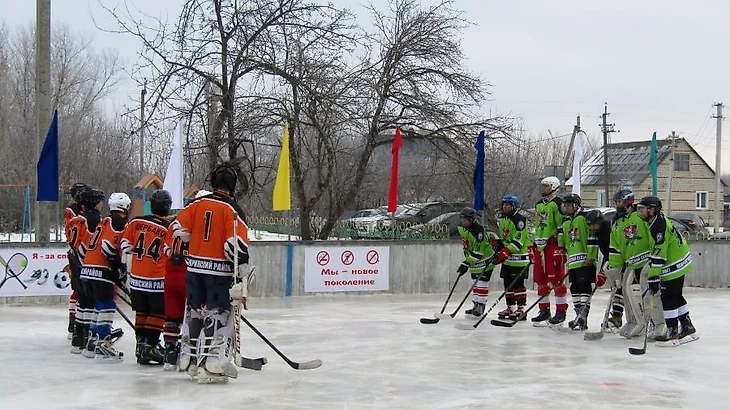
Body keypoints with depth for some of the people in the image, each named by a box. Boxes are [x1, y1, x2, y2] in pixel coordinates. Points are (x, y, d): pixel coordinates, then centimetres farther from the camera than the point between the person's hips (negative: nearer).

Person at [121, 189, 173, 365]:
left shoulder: (136, 222, 0)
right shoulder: (169, 228, -12)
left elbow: (126, 243, 10)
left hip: (136, 277, 5)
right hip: (157, 279, -5)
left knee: (142, 312, 15)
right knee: (158, 313, 3)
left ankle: (141, 344, 17)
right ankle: (149, 346, -4)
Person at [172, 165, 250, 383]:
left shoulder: (197, 204, 5)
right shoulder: (231, 209, -10)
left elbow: (179, 228, 8)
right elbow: (236, 243, -17)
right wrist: (242, 271, -11)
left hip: (194, 267, 5)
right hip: (219, 270, -5)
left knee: (194, 312, 17)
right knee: (219, 316, -2)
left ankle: (189, 359, 25)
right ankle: (212, 366, -8)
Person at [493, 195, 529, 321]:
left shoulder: (519, 219, -14)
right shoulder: (503, 220, 16)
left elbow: (518, 241, -20)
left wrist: (505, 252, -25)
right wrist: (497, 244, 6)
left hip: (518, 257, -9)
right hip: (507, 258, 9)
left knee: (518, 284, -8)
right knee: (508, 283, 11)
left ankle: (521, 309, -4)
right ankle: (510, 308, 19)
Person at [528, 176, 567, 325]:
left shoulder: (557, 204, -7)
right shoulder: (539, 205, 19)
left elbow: (562, 226, -12)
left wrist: (561, 248, -17)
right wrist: (533, 246, 22)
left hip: (553, 245, -8)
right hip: (540, 246, 8)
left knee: (556, 279, -8)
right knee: (541, 279, 9)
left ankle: (561, 311, -2)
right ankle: (544, 311, 16)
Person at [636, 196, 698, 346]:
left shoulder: (659, 226, -25)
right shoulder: (658, 220, 8)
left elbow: (658, 253, -28)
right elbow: (656, 249, 21)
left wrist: (654, 277, -27)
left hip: (675, 265, -10)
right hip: (679, 263, 10)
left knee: (668, 297, -6)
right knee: (676, 296, 17)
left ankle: (672, 332, 0)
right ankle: (688, 328, 24)